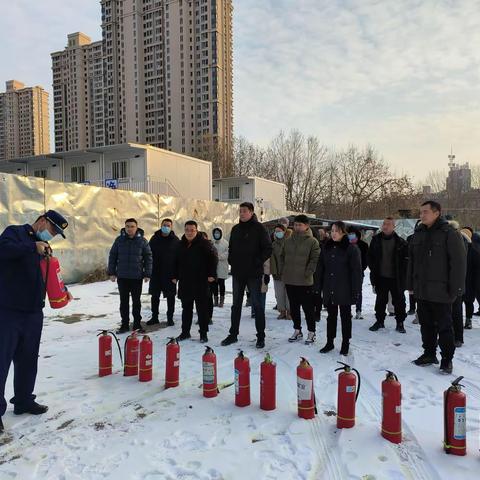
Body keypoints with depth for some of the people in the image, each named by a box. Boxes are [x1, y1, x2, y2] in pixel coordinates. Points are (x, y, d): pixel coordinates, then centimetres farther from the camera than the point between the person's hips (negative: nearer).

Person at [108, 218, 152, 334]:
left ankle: (137, 324, 19)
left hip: (137, 277, -1)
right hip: (122, 276, 1)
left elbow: (148, 258, 1)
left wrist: (147, 274, -3)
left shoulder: (142, 241, -2)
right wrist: (112, 272, 2)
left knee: (136, 301, 8)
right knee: (124, 301, 9)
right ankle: (124, 324, 19)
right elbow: (112, 256, 6)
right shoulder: (119, 240, 1)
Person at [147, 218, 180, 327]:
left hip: (170, 273, -2)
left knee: (170, 296, 5)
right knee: (155, 296, 9)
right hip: (155, 272, 2)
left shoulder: (176, 240, -2)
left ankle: (170, 318, 16)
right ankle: (154, 317, 22)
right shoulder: (154, 239, 4)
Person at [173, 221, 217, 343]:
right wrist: (175, 276, 15)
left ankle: (203, 333, 11)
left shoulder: (204, 243, -6)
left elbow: (213, 259, -6)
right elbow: (176, 262, 20)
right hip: (184, 282, 5)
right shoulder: (181, 245, 11)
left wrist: (212, 274, -12)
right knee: (186, 308, 13)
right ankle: (185, 332, 24)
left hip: (201, 282, -5)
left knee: (202, 309, 2)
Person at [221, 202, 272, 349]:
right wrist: (232, 261, 6)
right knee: (236, 305, 12)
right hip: (237, 273, 6)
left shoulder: (259, 228, -6)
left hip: (253, 273, -5)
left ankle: (261, 336, 10)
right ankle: (233, 334, 23)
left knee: (257, 305, 1)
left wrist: (257, 262, -14)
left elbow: (268, 249, -8)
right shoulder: (236, 229, 11)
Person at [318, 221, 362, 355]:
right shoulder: (327, 248, 8)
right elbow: (321, 269, 10)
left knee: (345, 316, 9)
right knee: (331, 316, 13)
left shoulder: (351, 248, -8)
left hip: (345, 290, -4)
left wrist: (355, 290, -14)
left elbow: (356, 271, -9)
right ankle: (329, 342, 24)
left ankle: (345, 344, 21)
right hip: (329, 289, 4)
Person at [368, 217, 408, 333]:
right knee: (380, 300, 12)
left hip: (396, 278, -2)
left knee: (399, 300, 6)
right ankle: (380, 321, 25)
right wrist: (373, 270, 0)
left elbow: (406, 258, -2)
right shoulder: (376, 239, 2)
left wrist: (402, 273, -7)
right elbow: (370, 256, 8)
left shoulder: (400, 242, -5)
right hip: (380, 277, 2)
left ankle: (400, 323, 19)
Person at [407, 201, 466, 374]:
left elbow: (459, 263, -13)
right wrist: (411, 284, 13)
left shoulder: (449, 234, -10)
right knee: (426, 325, 16)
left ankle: (447, 359, 17)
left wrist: (455, 289, -15)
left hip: (441, 292, -6)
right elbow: (411, 261, 15)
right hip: (422, 291, 6)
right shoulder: (418, 234, 10)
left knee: (444, 327, 4)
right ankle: (429, 354, 29)